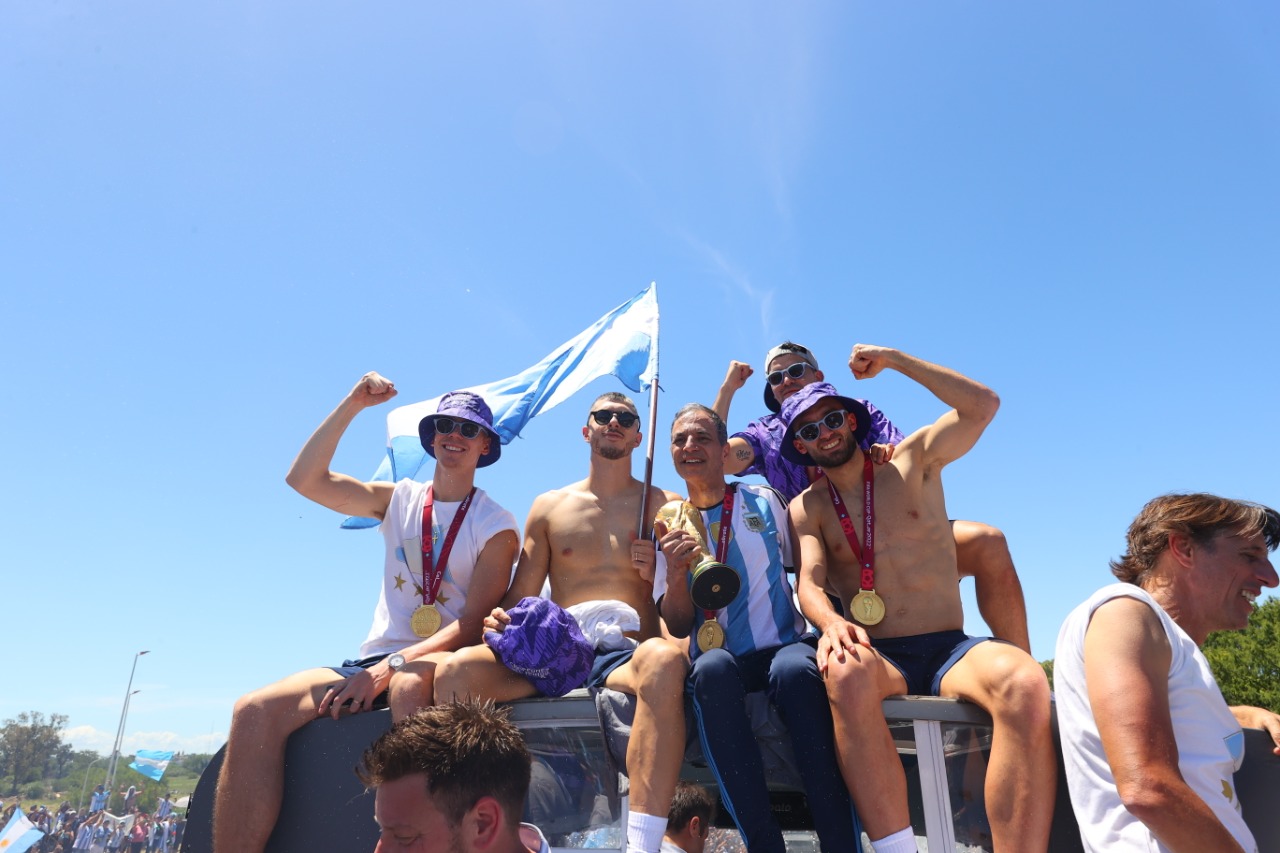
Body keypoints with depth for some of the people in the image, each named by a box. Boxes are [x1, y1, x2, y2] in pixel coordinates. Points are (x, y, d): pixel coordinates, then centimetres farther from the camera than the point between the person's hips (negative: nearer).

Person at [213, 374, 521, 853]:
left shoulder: (496, 525, 1)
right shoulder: (400, 500, 14)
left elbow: (473, 623, -9)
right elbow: (304, 479, 5)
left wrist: (391, 667, -22)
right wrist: (352, 405, -1)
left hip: (445, 661, -4)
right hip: (377, 660, 4)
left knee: (408, 684, -40)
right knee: (255, 711, -20)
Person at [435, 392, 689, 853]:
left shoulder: (664, 506, 13)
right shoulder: (550, 506, 20)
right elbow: (520, 598, 17)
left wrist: (660, 574, -9)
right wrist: (503, 619, -6)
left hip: (627, 654, -2)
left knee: (664, 658, -38)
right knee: (457, 668, -24)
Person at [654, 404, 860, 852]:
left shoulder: (764, 501, 9)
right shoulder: (671, 527, 9)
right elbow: (678, 627, 5)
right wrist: (676, 574, -15)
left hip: (784, 646, 0)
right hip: (719, 660, 1)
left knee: (796, 669, -34)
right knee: (712, 668, -34)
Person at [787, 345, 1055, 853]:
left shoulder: (912, 461, 12)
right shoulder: (807, 508, 11)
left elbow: (983, 406, 0)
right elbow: (809, 581, -5)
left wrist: (893, 359, -1)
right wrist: (830, 621, -29)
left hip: (951, 650, 1)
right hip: (878, 657, 0)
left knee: (1025, 683, -34)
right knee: (846, 672, -38)